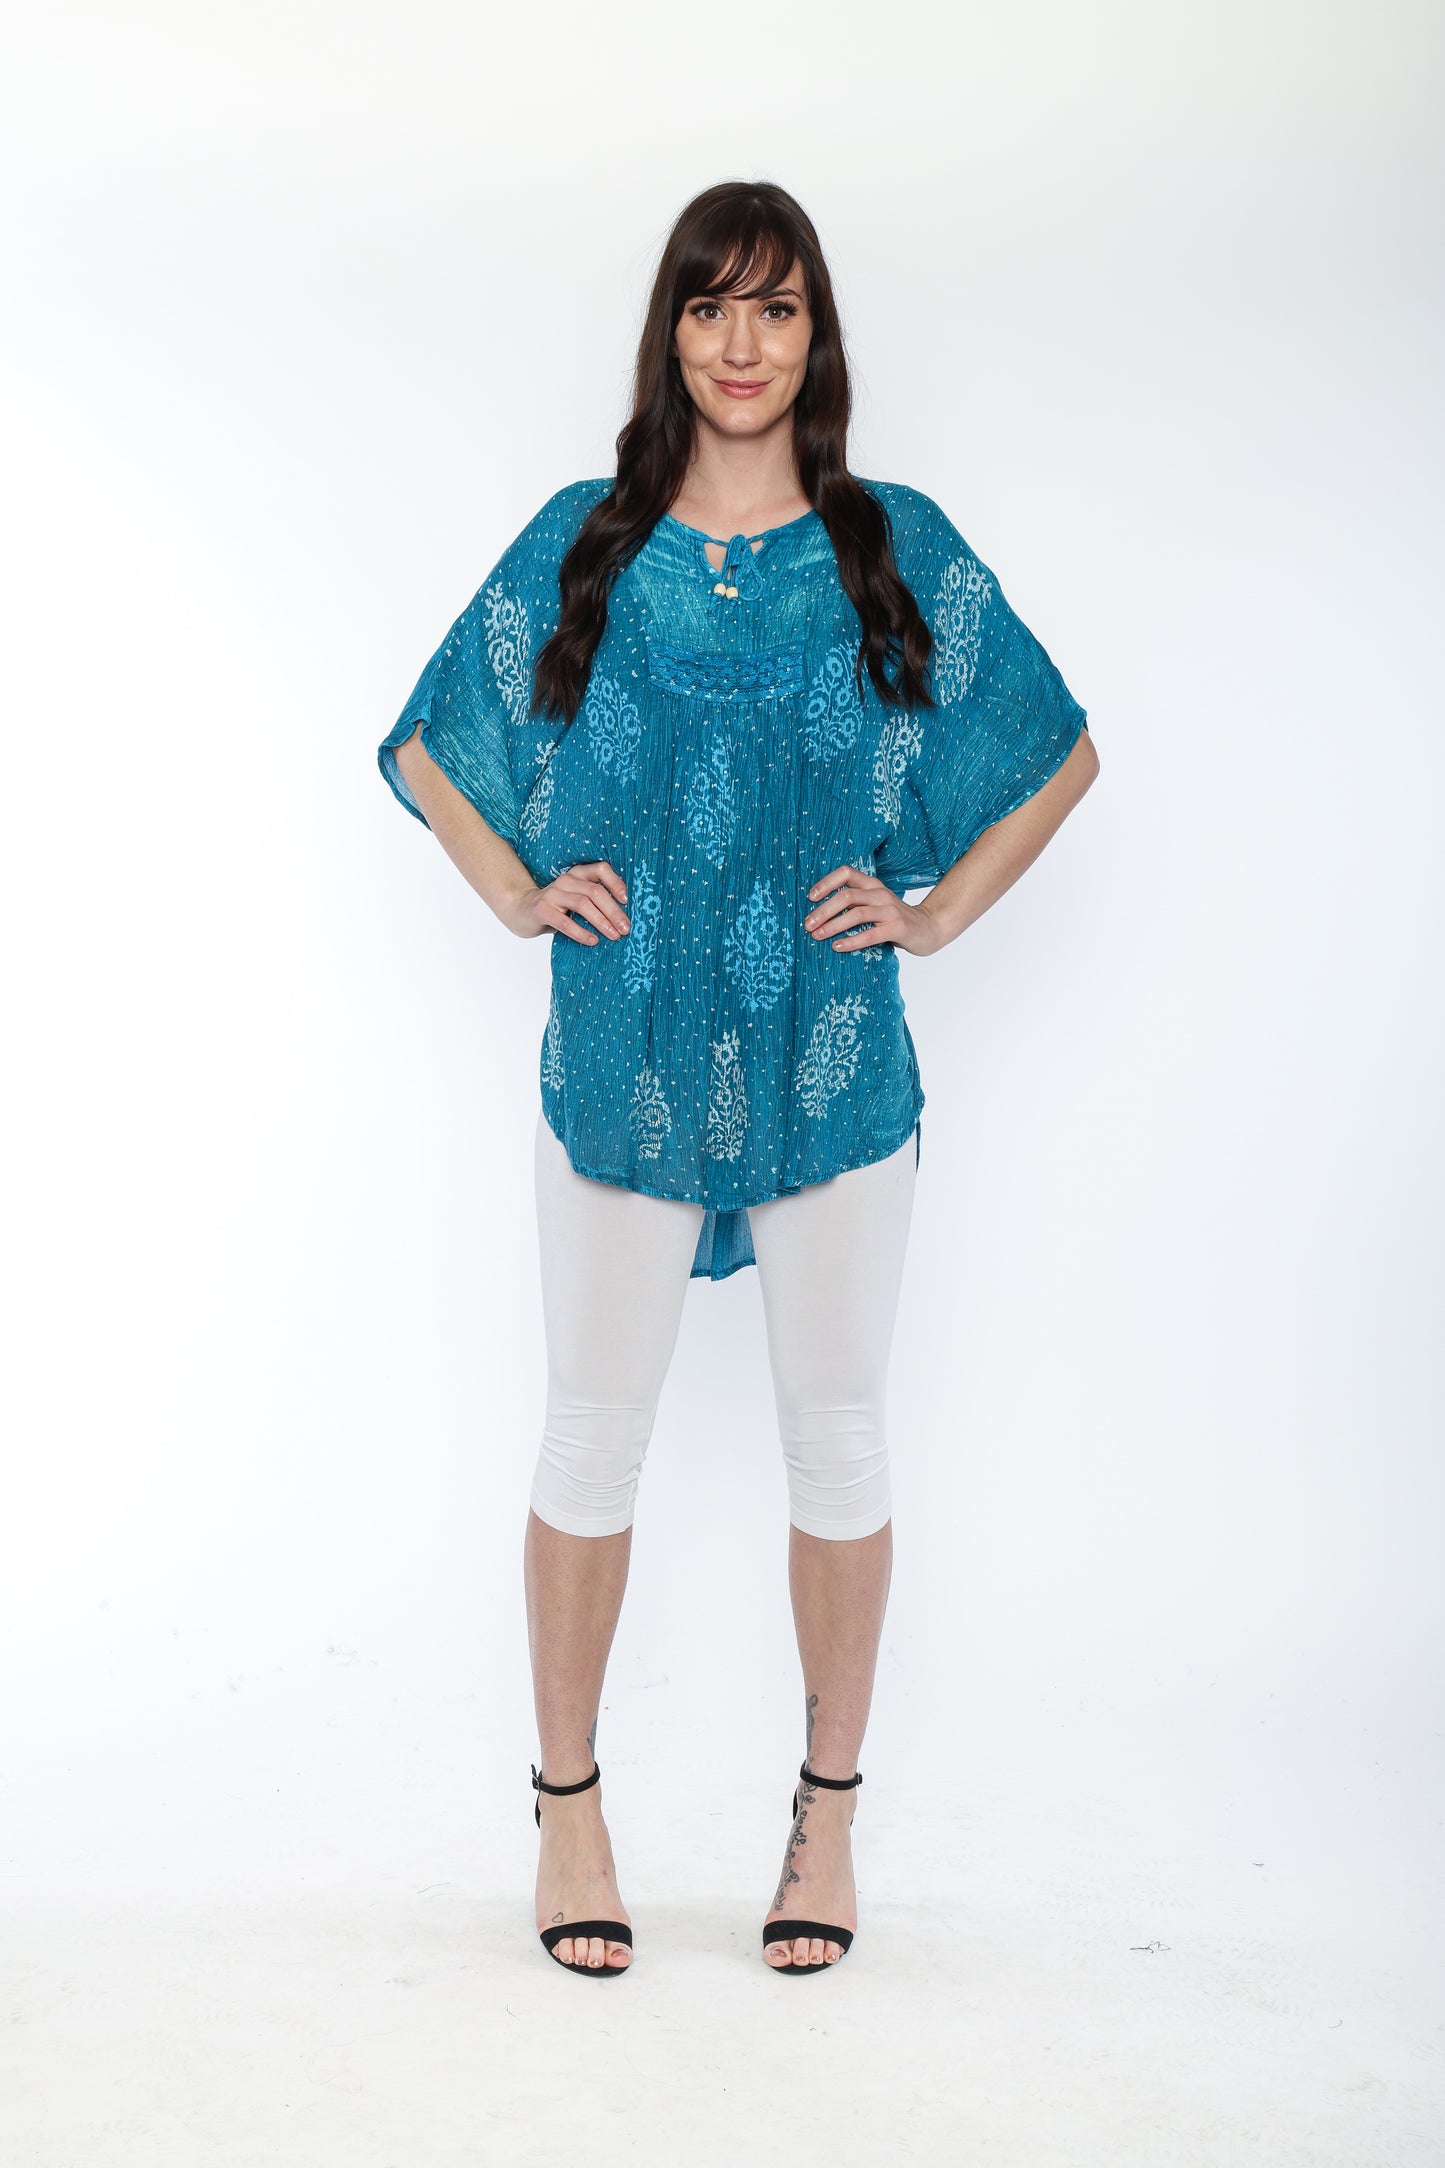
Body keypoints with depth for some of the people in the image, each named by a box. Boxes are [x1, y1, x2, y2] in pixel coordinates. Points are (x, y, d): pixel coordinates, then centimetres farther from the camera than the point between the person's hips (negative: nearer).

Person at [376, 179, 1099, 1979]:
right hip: (620, 1062, 0)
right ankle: (568, 1806, 25)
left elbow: (1060, 754, 11)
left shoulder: (900, 550, 2)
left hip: (834, 1067, 0)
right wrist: (522, 894, 3)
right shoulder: (579, 545, 4)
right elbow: (428, 748, 15)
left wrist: (937, 908, 2)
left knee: (836, 1439, 9)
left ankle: (828, 1809, 26)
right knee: (591, 1440, 8)